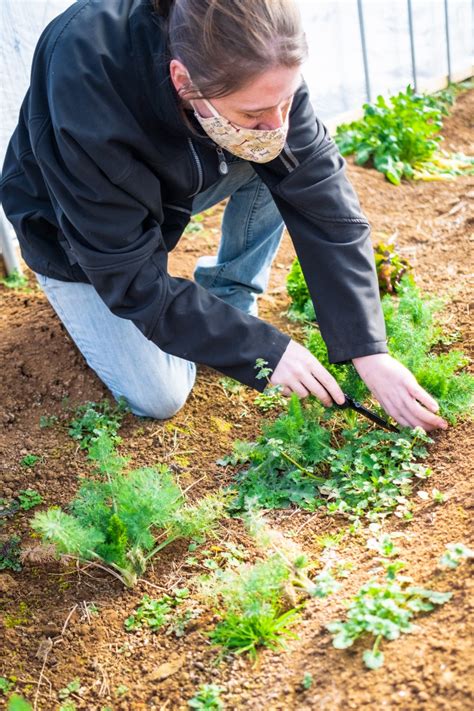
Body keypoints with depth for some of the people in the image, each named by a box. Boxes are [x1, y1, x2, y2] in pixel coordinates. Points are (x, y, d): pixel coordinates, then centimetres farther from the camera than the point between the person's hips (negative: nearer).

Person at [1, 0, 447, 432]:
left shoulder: (256, 63, -28)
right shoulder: (88, 84, -41)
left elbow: (322, 198, -26)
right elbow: (131, 277, -33)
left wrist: (369, 352, -29)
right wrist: (263, 349, -30)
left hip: (168, 190, 4)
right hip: (72, 227, -4)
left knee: (289, 167, -21)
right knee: (160, 398, -8)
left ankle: (227, 303, -1)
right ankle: (86, 307, 19)